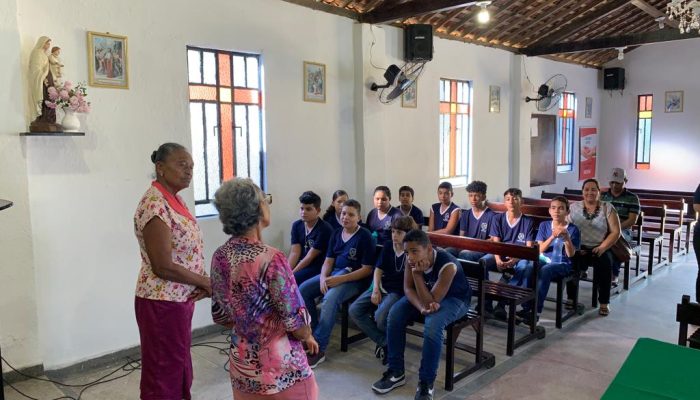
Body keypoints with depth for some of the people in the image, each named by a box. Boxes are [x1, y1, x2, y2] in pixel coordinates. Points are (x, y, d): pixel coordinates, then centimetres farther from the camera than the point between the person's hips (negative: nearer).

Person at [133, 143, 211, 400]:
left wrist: (202, 283, -3)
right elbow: (163, 267, -25)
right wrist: (205, 282, -13)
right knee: (164, 374, 7)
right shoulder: (155, 205, -21)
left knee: (178, 367, 22)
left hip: (181, 298, 9)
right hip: (162, 302, -9)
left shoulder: (175, 200, 7)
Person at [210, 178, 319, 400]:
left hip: (241, 361, 7)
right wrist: (308, 337, 1)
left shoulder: (219, 257, -4)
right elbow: (295, 321, -19)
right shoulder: (271, 259, -24)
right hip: (278, 365, -6)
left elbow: (220, 315, 6)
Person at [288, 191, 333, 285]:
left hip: (318, 267, -6)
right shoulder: (296, 225, 5)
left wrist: (291, 273, -19)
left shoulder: (325, 229, -17)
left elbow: (310, 257, -18)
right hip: (301, 264, 6)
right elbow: (294, 252, -2)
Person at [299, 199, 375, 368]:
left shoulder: (365, 236, -9)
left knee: (330, 299, -33)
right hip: (333, 273, 7)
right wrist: (323, 278, -13)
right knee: (303, 290, -11)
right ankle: (313, 332, 2)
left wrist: (341, 279, -22)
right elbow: (328, 261, 9)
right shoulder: (336, 234, 11)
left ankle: (318, 349, -24)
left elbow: (367, 269, -13)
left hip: (355, 278, -7)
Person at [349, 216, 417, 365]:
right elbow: (378, 269, 9)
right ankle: (385, 342, -2)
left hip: (399, 291, -6)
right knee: (354, 310, -11)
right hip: (381, 287, 7)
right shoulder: (388, 246, 8)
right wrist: (375, 290, -4)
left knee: (380, 317, -32)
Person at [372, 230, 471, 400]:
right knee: (395, 314, -16)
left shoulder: (447, 265, -36)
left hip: (454, 298, -5)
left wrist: (417, 273, -41)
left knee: (432, 326, -34)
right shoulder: (413, 259, -20)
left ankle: (426, 383, -15)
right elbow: (408, 288, -12)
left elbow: (431, 302, -35)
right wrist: (421, 307, -30)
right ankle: (396, 372, -2)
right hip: (425, 295, 6)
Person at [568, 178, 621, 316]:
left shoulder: (607, 208, 5)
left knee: (605, 262, -32)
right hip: (579, 248, 0)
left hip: (600, 249, 0)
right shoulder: (574, 207, 8)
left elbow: (615, 232, -1)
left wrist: (602, 247, -14)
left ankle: (604, 302, -17)